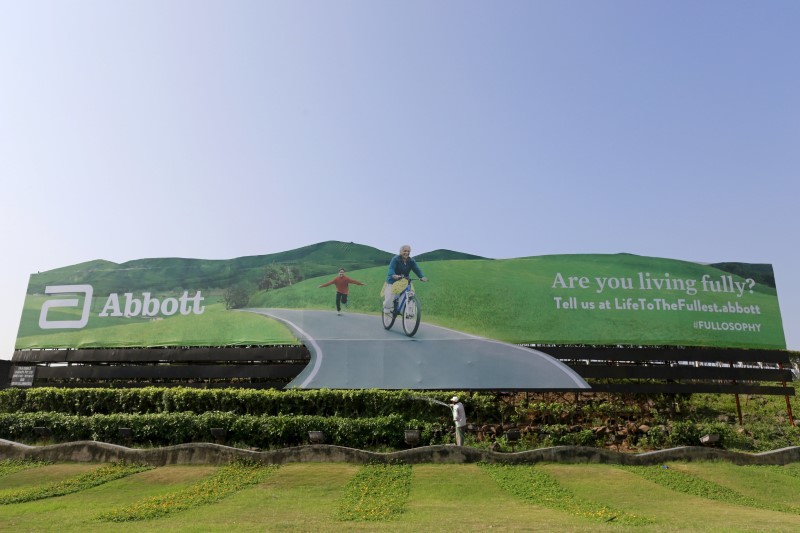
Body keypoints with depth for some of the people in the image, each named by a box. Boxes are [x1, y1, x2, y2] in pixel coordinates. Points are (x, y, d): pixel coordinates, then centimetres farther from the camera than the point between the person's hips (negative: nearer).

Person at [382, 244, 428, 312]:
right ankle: (387, 308, 13)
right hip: (393, 282, -4)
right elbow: (391, 268, -28)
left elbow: (417, 269, -11)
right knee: (389, 297, -13)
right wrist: (394, 275, -50)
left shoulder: (411, 261, -1)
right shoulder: (395, 259, -14)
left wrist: (422, 277, -30)